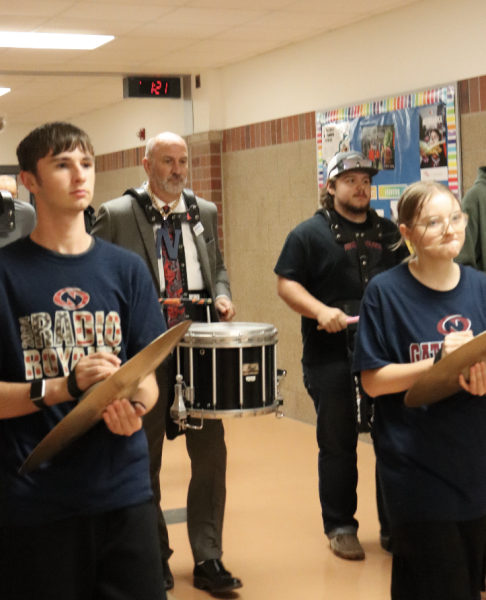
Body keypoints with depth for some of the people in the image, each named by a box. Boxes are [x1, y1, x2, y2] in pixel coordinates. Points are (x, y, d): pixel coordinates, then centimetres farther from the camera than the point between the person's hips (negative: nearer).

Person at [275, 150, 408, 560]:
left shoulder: (388, 233, 13)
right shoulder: (310, 234, -1)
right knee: (338, 445, 5)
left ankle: (394, 526, 20)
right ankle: (340, 527, 17)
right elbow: (286, 283, -5)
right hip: (331, 356, -4)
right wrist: (320, 311, -21)